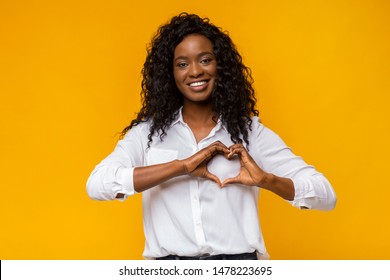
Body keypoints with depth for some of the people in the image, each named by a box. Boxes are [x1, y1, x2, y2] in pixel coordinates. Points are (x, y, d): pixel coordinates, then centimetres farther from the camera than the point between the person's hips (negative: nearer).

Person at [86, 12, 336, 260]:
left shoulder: (251, 131, 11)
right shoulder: (148, 133, 12)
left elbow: (325, 195, 7)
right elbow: (97, 184, -6)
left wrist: (265, 179, -10)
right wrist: (183, 166, -8)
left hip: (238, 262, 0)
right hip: (170, 265, 1)